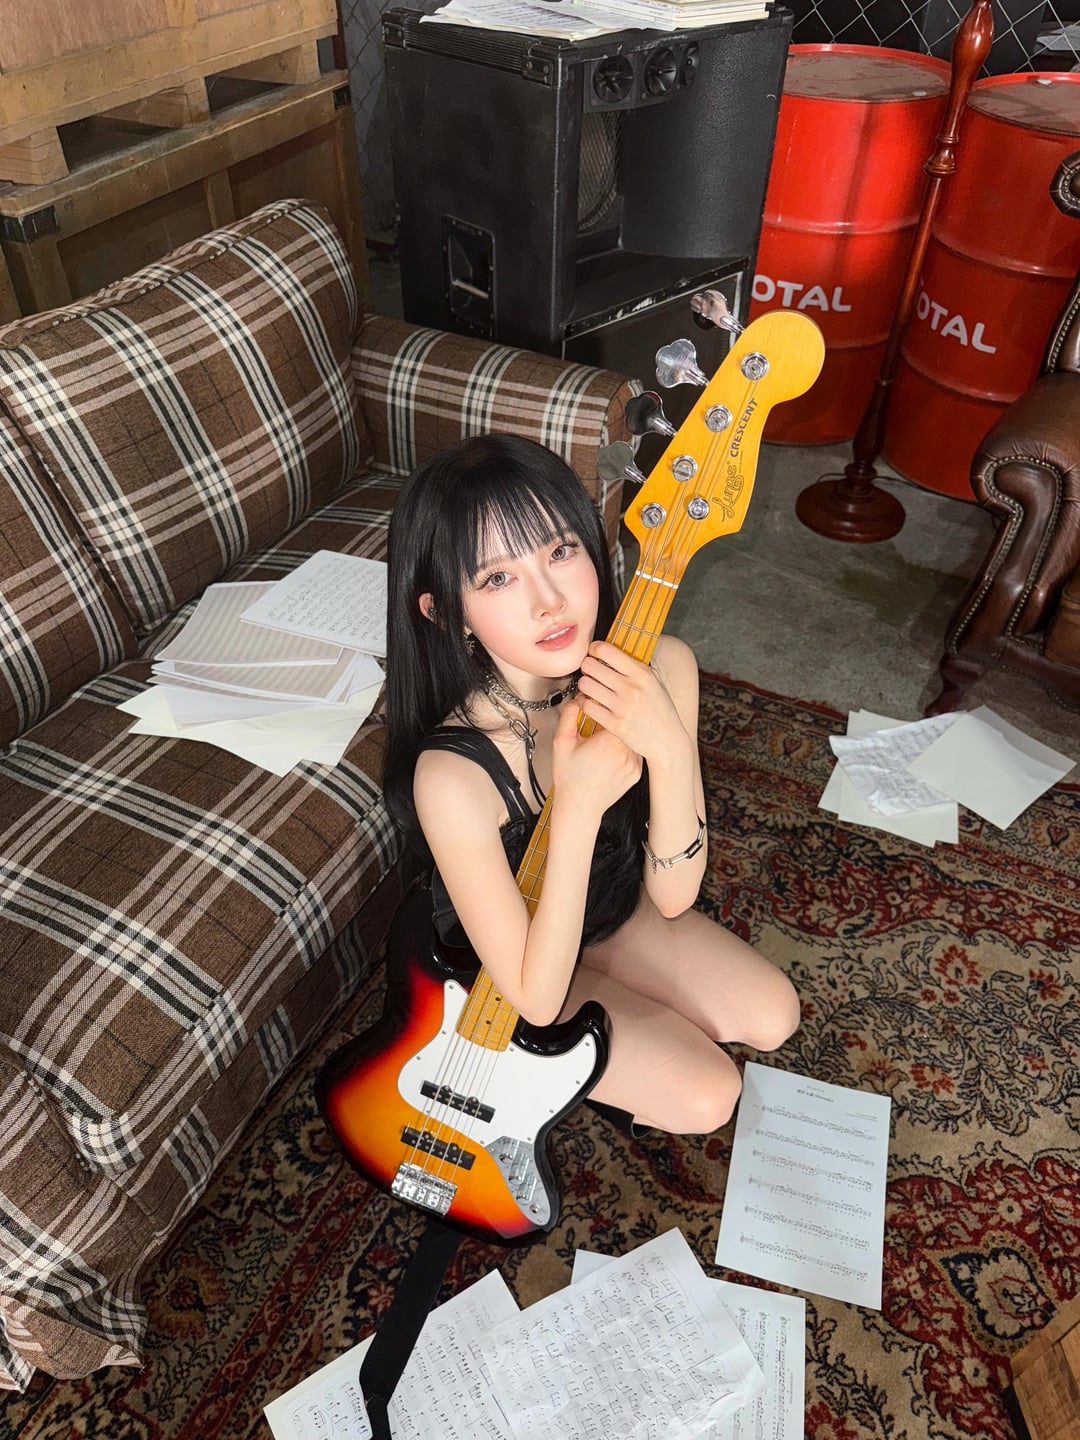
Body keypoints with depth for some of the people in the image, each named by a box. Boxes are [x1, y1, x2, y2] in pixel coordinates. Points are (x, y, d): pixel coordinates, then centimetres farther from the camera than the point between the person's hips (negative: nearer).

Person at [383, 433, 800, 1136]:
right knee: (707, 1096, -9)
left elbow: (672, 897, -19)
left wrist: (672, 752, -38)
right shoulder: (452, 775, -40)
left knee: (772, 1016, 1)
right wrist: (578, 809, -44)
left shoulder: (661, 669, -25)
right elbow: (535, 997, -30)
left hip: (615, 905, 5)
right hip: (496, 969, -4)